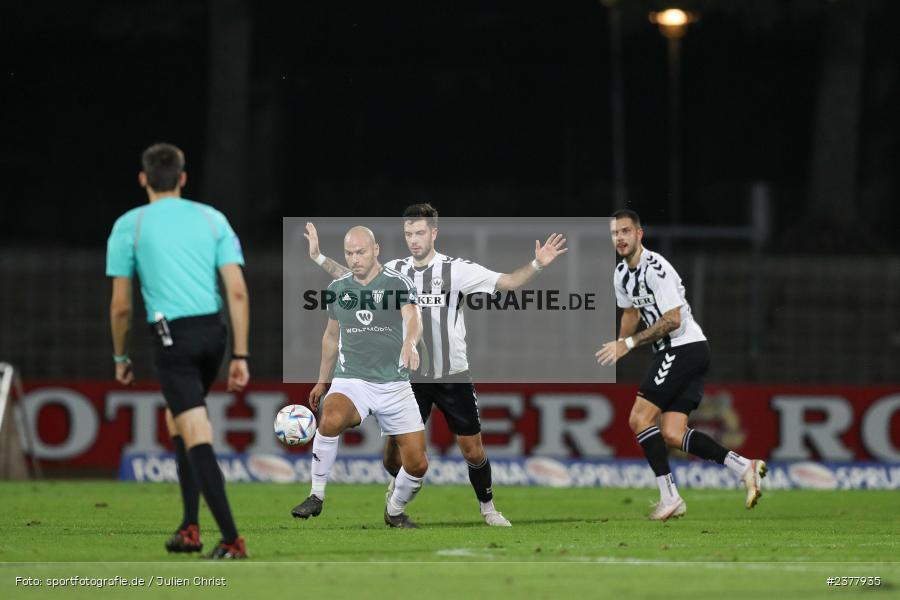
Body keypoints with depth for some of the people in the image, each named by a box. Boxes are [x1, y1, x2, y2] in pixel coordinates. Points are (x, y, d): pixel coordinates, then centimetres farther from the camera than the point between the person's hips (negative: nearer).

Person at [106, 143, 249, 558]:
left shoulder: (129, 225, 3)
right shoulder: (212, 219, 10)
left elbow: (121, 306, 3)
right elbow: (238, 292, 3)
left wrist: (120, 357, 17)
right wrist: (240, 356, 4)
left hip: (172, 336, -5)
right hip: (214, 332, 5)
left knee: (197, 436, -9)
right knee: (178, 420, 25)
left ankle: (231, 539, -18)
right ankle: (189, 528, 21)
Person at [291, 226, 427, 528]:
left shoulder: (398, 283, -4)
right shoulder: (337, 288, 8)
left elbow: (413, 317, -23)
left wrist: (410, 343, -46)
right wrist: (322, 382, 27)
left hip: (394, 386, -1)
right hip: (351, 379, 1)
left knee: (417, 465, -4)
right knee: (330, 421, -34)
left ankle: (395, 511, 27)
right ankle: (316, 497, -19)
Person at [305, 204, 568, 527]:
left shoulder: (457, 270, -11)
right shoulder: (394, 270, 1)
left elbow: (507, 282, -15)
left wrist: (537, 264, -30)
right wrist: (318, 257, 15)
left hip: (453, 377, -2)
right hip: (411, 377, 2)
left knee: (472, 450, 1)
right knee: (394, 451, 4)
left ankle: (488, 508, 24)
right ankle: (399, 483, 38)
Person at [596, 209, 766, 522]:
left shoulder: (655, 268, -17)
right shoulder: (622, 275, 12)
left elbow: (672, 319, -22)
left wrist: (628, 343, -22)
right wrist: (616, 349, 27)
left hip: (685, 347, -9)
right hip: (672, 353, 9)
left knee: (640, 418, -13)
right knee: (672, 434, -1)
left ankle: (669, 496, -11)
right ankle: (745, 467, 0)